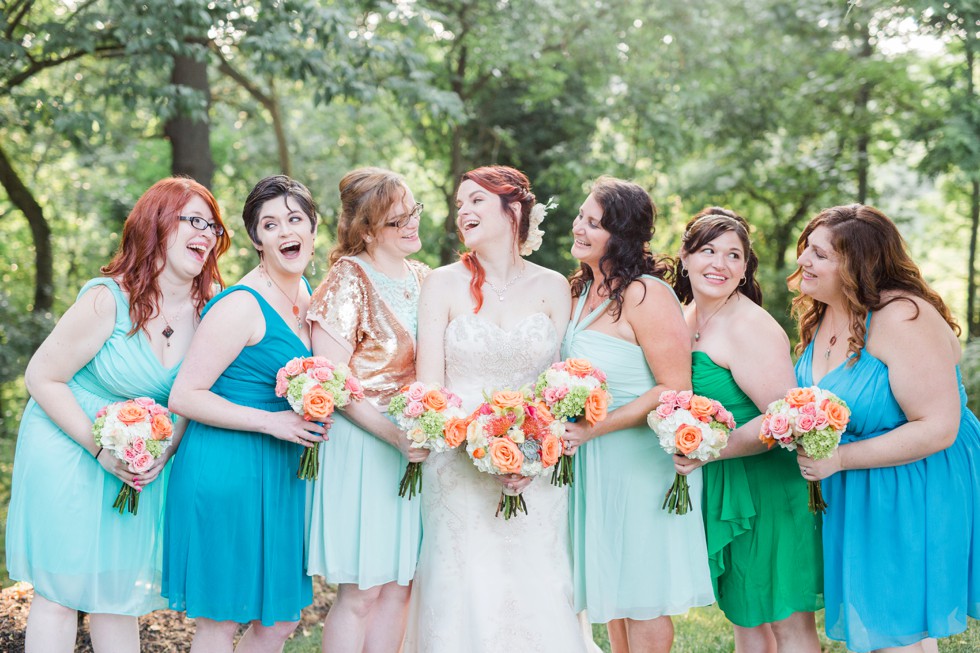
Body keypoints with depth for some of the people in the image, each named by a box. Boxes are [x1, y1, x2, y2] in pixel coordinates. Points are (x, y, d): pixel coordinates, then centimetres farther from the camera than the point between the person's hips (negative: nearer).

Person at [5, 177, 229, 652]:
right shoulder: (108, 299, -20)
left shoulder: (206, 312, -5)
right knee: (61, 590, 0)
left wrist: (165, 452, -10)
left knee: (121, 593, 10)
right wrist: (102, 449, -19)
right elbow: (42, 377, -15)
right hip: (68, 450, -5)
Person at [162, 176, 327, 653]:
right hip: (227, 472, -8)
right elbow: (184, 396, -18)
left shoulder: (309, 295, 10)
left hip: (281, 472, 8)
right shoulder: (242, 305, -16)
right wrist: (270, 421, -20)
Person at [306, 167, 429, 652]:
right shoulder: (348, 279, -9)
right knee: (360, 592, -3)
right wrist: (393, 434, -21)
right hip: (362, 447, -6)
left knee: (398, 586, 9)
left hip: (417, 446, 6)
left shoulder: (424, 279, 11)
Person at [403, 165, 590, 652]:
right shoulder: (443, 285, 0)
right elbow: (429, 387, -4)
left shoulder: (552, 288, 4)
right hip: (460, 467, -1)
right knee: (467, 597, 2)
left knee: (535, 591, 4)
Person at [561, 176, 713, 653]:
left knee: (643, 597, 3)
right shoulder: (582, 291, 8)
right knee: (610, 587, 16)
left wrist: (593, 429, -22)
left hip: (641, 458, -8)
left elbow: (675, 388, -21)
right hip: (594, 464, 8)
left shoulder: (645, 294, -18)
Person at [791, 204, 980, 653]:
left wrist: (838, 459, -25)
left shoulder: (902, 318, -23)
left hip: (914, 495, -8)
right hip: (852, 498, 8)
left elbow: (937, 428, -26)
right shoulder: (821, 316, 5)